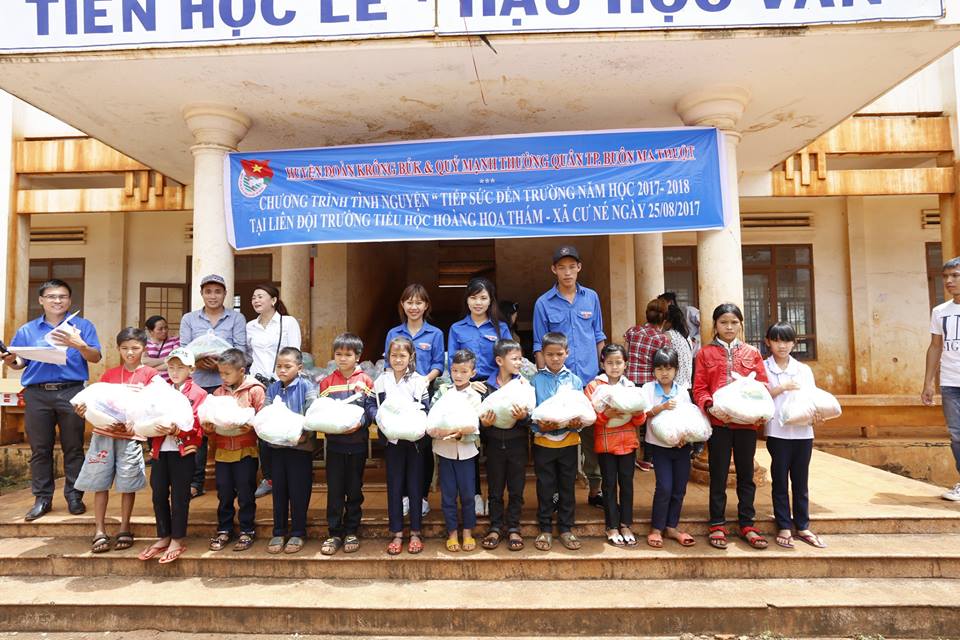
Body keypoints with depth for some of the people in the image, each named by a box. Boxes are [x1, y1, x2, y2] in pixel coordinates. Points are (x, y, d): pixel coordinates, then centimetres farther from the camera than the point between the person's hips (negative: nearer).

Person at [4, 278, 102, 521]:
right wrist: (11, 361, -9)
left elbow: (96, 358, -2)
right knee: (40, 449, 7)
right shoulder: (27, 330, 14)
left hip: (71, 393, -2)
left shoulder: (82, 326, 7)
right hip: (37, 394, 2)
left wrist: (79, 344, -20)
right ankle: (42, 498, 16)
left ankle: (74, 496, 10)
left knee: (73, 447, 2)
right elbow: (19, 363, 13)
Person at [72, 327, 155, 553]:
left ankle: (124, 530, 16)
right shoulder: (109, 374, 13)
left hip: (130, 435, -3)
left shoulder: (149, 374, 3)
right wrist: (85, 409, -10)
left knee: (127, 484, 2)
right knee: (99, 483, 3)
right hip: (103, 433, 3)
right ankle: (100, 531, 13)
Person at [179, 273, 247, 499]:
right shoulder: (189, 319, 13)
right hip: (197, 381, 2)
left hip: (226, 381, -1)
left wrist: (221, 362, -20)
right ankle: (195, 482, 13)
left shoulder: (236, 318, 8)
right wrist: (197, 361, -17)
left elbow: (240, 349, -1)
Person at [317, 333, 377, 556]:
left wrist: (361, 422, -23)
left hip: (357, 442, -1)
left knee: (354, 489, 10)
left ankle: (352, 532, 23)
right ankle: (334, 533, 17)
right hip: (334, 442, 1)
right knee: (334, 489, 6)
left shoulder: (365, 381, -2)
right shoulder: (327, 382, 4)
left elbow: (372, 408, -6)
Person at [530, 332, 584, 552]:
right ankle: (545, 529, 23)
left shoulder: (575, 380, 1)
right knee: (545, 488, 9)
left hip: (569, 441, 1)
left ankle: (566, 529, 25)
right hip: (543, 441, -1)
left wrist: (577, 422, -19)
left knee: (568, 486, 11)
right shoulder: (536, 381, -2)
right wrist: (540, 426, -21)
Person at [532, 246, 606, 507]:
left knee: (592, 436, 9)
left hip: (590, 380, 2)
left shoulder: (591, 297, 7)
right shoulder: (543, 303, 0)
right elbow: (539, 346, 2)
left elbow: (599, 337, 14)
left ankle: (595, 489, 22)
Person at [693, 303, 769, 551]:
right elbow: (699, 389, 0)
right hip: (718, 421, -2)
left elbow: (763, 387, 6)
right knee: (718, 475, 6)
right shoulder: (705, 353, 4)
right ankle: (717, 525, 18)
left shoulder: (752, 353, 9)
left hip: (746, 421, 2)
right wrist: (710, 406, -17)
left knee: (746, 474, 11)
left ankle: (747, 524, 24)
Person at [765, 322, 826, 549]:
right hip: (777, 431, -3)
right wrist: (782, 387, -16)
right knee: (780, 481, 5)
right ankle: (784, 527, 13)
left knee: (801, 481, 11)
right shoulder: (763, 367, 1)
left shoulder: (804, 370, 11)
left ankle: (803, 526, 21)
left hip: (803, 431, 3)